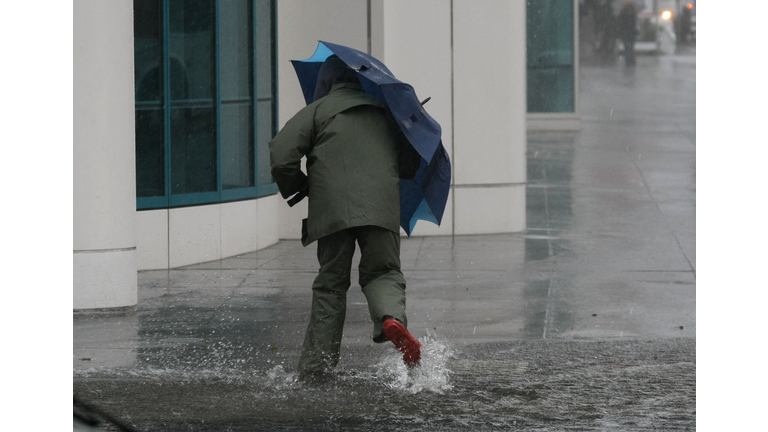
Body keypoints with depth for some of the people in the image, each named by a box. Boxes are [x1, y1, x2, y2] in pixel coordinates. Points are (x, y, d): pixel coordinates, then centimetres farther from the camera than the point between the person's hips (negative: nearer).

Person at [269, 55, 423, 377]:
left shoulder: (318, 110, 10)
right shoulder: (384, 112, 20)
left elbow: (281, 154, 0)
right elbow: (410, 166, 23)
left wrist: (296, 187, 17)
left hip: (333, 208, -1)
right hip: (381, 205, 1)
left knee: (331, 283, 7)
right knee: (383, 271, 10)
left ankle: (314, 367, 7)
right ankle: (391, 316, -25)